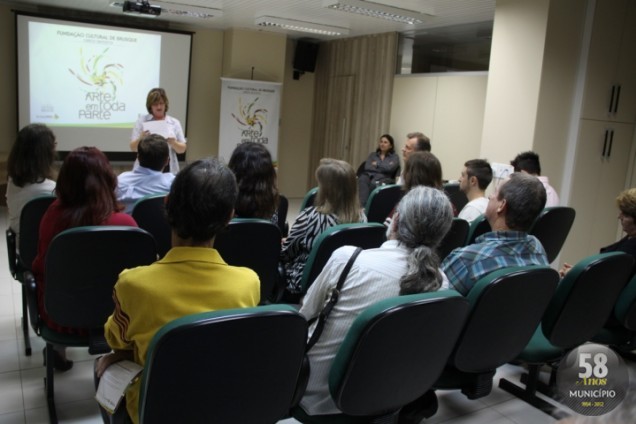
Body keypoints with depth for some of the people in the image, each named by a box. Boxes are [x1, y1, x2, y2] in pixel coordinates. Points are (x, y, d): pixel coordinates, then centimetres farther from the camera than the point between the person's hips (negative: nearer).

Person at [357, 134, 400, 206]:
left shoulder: (394, 157, 16)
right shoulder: (373, 155, 25)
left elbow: (389, 168, -4)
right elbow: (367, 167, 8)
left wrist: (377, 164, 6)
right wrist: (383, 168, 1)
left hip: (383, 178, -2)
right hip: (369, 175, 2)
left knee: (374, 184, -40)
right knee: (363, 180, -37)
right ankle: (362, 206, -53)